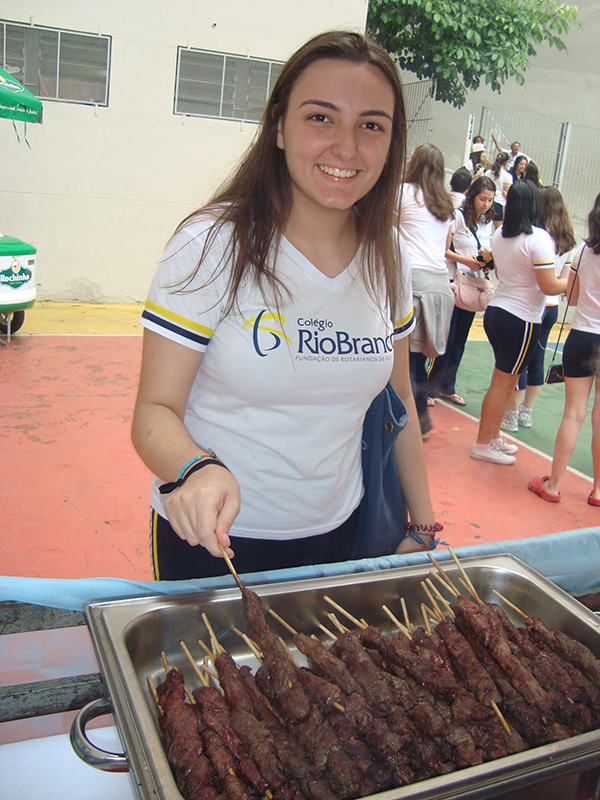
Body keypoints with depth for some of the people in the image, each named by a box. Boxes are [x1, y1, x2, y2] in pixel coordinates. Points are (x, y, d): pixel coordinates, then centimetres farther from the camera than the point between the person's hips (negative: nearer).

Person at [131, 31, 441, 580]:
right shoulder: (210, 247, -17)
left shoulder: (388, 257, -3)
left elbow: (398, 399, 7)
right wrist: (198, 469, -37)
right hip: (214, 540, -4)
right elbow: (155, 410, -16)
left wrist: (422, 525, 8)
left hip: (337, 535, 4)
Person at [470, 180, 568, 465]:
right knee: (503, 383, 2)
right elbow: (549, 286, -17)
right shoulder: (538, 238, -16)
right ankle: (482, 445, 10)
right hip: (521, 319, -7)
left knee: (505, 381, 18)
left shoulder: (499, 235, 7)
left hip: (495, 310, 8)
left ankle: (493, 436, 27)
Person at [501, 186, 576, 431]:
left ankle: (511, 415, 6)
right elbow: (565, 280, 12)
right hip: (552, 307, 8)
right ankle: (526, 412, 24)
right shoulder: (568, 241, 9)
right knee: (536, 360, 14)